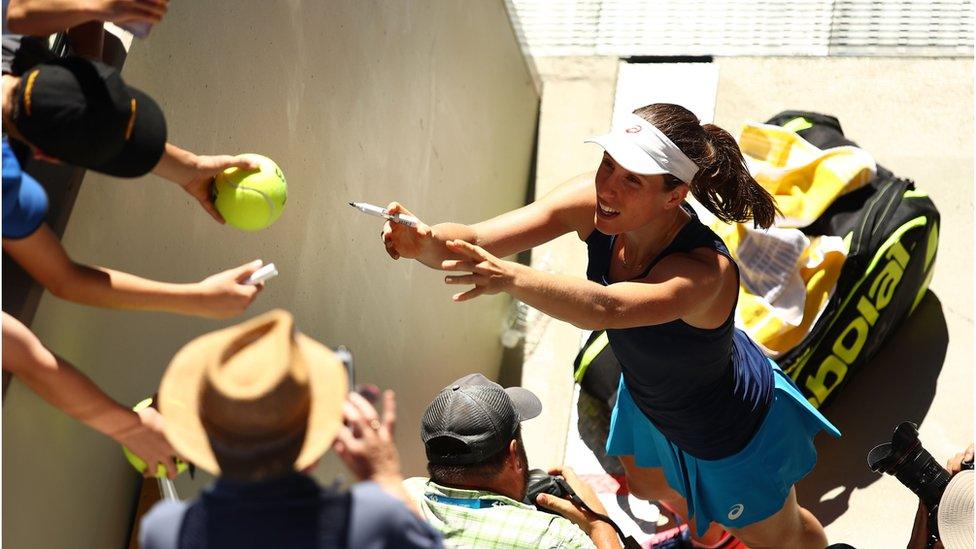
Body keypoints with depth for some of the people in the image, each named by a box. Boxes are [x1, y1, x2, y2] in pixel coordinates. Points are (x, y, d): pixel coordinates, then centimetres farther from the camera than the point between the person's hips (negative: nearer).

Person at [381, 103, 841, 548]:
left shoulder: (705, 272, -46)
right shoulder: (592, 203, -29)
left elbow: (606, 308, -64)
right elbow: (477, 241, -36)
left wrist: (510, 278, -77)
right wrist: (426, 241, -57)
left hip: (731, 428, -6)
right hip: (647, 397, 6)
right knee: (646, 484, 37)